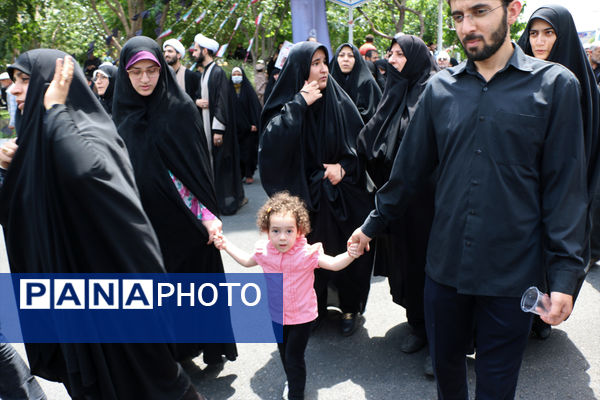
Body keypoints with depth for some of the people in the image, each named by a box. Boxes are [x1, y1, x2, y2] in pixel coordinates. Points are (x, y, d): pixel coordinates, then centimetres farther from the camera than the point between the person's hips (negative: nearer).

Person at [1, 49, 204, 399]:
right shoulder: (38, 137, 8)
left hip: (107, 275, -9)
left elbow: (83, 169, -43)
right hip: (65, 282, 9)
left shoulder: (88, 130, -18)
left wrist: (55, 107, -29)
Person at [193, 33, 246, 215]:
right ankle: (215, 197, 20)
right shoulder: (204, 73, 14)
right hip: (205, 124, 9)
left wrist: (218, 130, -22)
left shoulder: (218, 73, -13)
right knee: (210, 159, 11)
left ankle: (229, 200, 5)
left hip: (216, 125, -9)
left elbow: (222, 102, -18)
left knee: (222, 161, -4)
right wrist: (197, 101, 0)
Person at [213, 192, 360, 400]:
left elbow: (333, 264, -26)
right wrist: (226, 246, 7)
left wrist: (349, 255, -45)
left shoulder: (307, 253, -24)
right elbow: (247, 261, 9)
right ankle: (291, 380, 52)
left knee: (294, 357, 1)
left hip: (301, 315, -5)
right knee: (283, 352, 25)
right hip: (277, 313, 5)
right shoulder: (264, 251, -11)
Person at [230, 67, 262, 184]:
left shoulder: (248, 89, 1)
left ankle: (249, 174, 8)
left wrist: (254, 123, -12)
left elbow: (255, 106, -4)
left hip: (247, 126, -2)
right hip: (234, 127, 2)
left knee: (249, 150, 0)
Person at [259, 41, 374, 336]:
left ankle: (350, 307, 27)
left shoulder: (340, 103, 1)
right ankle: (314, 308, 28)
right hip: (305, 196, -1)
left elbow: (360, 144, 6)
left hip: (343, 196, 1)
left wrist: (343, 167, -11)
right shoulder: (287, 105, -4)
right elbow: (271, 142, -22)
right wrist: (300, 104, -20)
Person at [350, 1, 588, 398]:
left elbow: (567, 187, -5)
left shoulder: (555, 85, -5)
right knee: (445, 363, 18)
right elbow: (409, 168, 10)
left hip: (512, 273, -2)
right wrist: (373, 224, 14)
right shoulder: (440, 88, 3)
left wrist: (565, 274, -10)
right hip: (445, 265, 3)